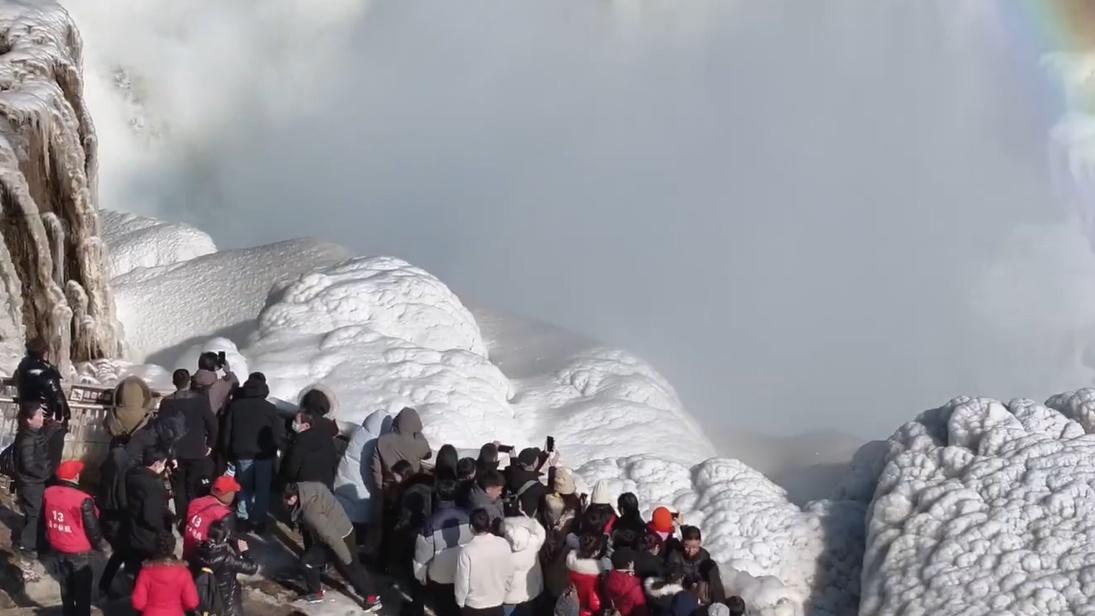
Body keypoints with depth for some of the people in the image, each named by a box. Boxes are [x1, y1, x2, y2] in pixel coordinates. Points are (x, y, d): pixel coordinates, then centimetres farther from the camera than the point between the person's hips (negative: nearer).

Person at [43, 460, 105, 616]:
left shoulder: (48, 493, -6)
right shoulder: (83, 499, -26)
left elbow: (44, 520, 8)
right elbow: (92, 526, -17)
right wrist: (98, 544, 1)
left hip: (58, 548, 6)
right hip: (79, 551, -6)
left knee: (66, 586, 22)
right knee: (82, 589, 8)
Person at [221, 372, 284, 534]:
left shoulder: (235, 406, 1)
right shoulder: (270, 408, -9)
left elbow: (227, 432, 6)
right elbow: (279, 434, -8)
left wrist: (230, 452, 13)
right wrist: (279, 448, 6)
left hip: (242, 454, 2)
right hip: (264, 455, -2)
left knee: (244, 487, 14)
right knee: (262, 490, 6)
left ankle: (243, 519, 12)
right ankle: (259, 521, 5)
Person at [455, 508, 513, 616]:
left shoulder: (467, 551, -25)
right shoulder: (503, 545, -13)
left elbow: (462, 581, -15)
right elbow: (507, 574, 0)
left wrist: (460, 602, 3)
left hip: (473, 606, -3)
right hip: (497, 603, 3)